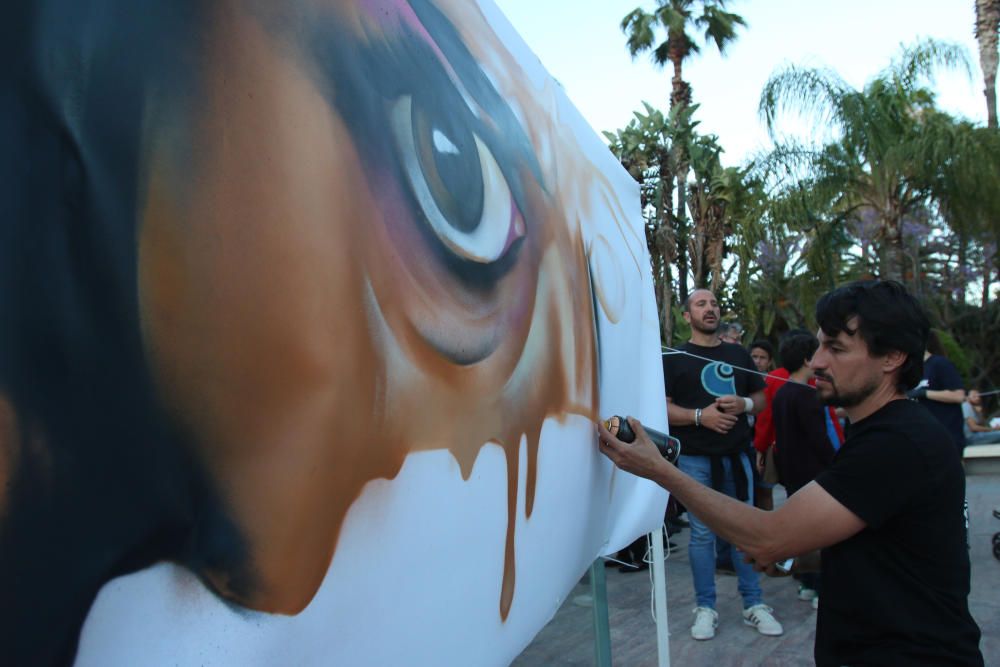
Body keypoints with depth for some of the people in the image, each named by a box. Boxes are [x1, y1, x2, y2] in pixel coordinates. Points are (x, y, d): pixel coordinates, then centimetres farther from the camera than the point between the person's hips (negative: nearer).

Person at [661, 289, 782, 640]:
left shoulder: (738, 354, 13)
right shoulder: (674, 358, -1)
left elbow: (761, 397, 15)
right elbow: (660, 407, -7)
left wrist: (743, 404, -7)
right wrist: (700, 416, -20)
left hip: (736, 456, 4)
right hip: (695, 459, -3)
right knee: (702, 533, 2)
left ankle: (754, 605, 20)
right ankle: (705, 608, 13)